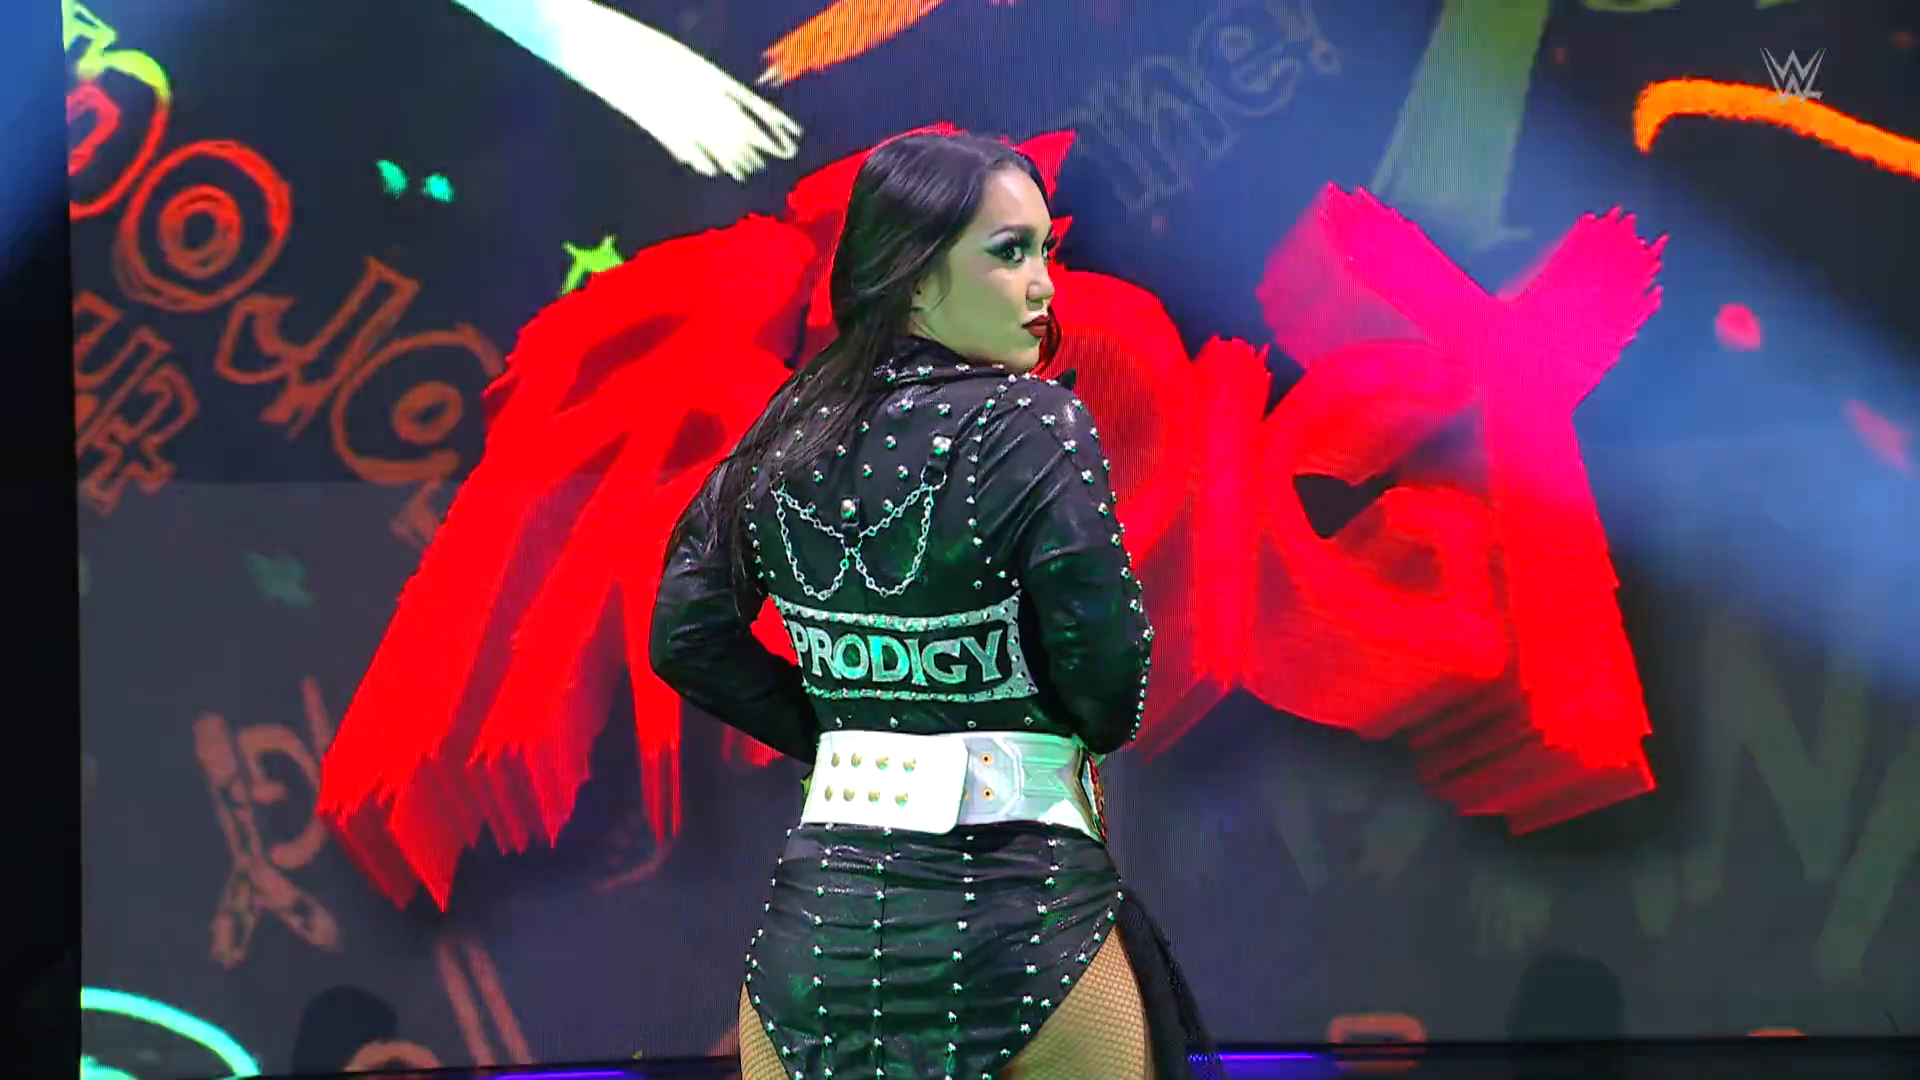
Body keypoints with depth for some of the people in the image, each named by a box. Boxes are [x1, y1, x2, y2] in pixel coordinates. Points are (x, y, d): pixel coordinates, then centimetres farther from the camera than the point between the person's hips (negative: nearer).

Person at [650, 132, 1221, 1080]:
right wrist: (1095, 729, 8)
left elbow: (688, 636, 7)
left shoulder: (788, 434, 5)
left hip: (820, 908, 5)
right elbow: (1103, 657, -14)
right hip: (1017, 892, -5)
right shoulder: (1037, 428, -12)